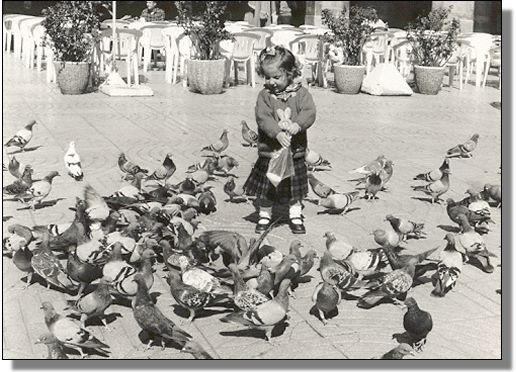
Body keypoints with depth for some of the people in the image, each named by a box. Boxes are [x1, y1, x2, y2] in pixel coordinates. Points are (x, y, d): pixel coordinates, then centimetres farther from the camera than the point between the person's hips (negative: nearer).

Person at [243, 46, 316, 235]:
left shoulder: (301, 93, -4)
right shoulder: (265, 95, -4)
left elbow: (309, 112, -15)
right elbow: (263, 117, -16)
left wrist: (298, 125, -36)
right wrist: (278, 133, -31)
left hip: (295, 151, 0)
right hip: (269, 150, 0)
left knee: (294, 190, 13)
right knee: (265, 190, 9)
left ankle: (295, 216, 28)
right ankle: (264, 215, 27)